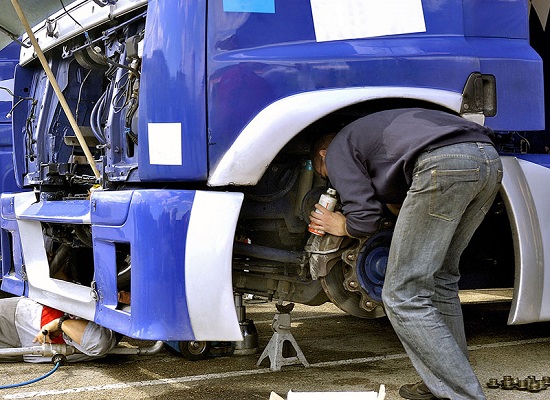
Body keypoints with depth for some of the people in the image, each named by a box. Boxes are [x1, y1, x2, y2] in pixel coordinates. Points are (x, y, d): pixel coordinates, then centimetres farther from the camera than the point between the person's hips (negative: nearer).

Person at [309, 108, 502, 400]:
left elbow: (365, 220, 8)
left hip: (444, 164, -9)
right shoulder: (369, 130, 41)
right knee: (439, 279, 22)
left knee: (404, 296, -1)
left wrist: (340, 226, 28)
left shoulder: (337, 151, 18)